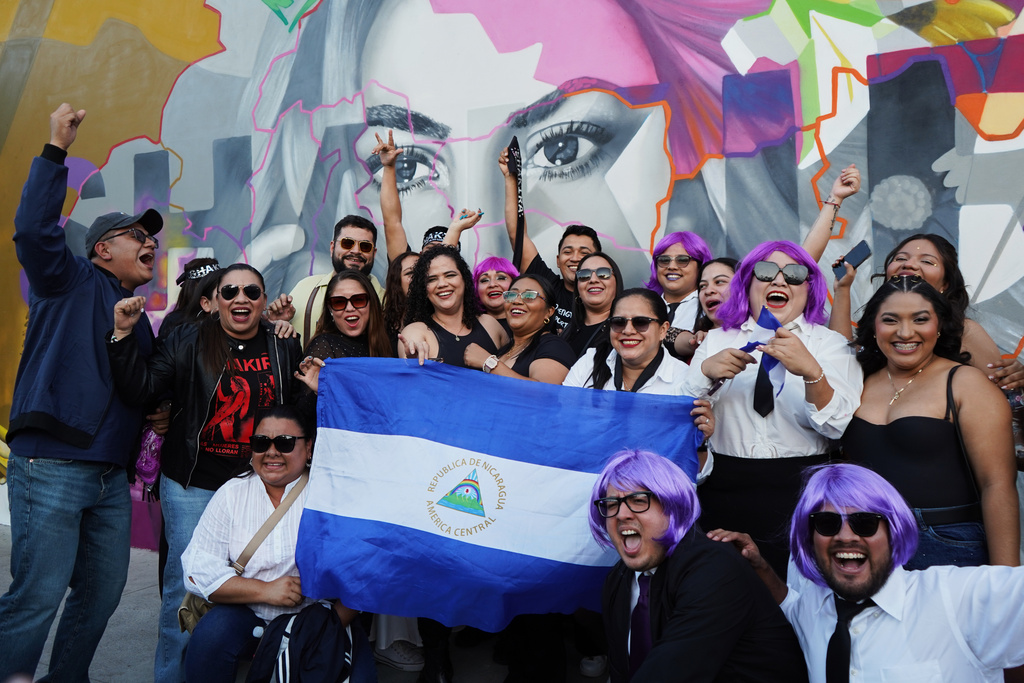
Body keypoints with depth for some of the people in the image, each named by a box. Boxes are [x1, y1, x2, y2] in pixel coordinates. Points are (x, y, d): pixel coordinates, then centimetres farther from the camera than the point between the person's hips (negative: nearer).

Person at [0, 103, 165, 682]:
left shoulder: (138, 316, 21)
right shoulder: (73, 282, 2)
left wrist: (159, 412, 10)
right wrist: (57, 151, -17)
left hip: (111, 476, 8)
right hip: (52, 466, -7)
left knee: (103, 592, 12)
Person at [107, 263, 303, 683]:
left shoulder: (285, 349, 6)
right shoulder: (188, 342, -1)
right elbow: (140, 388, -9)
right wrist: (123, 335, -17)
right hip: (193, 486, -2)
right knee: (186, 585, 1)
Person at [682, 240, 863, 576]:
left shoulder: (830, 344, 6)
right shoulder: (717, 340, 10)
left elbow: (835, 425, -10)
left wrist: (811, 371, -26)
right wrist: (706, 372, -15)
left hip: (799, 496, -1)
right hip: (722, 495, 1)